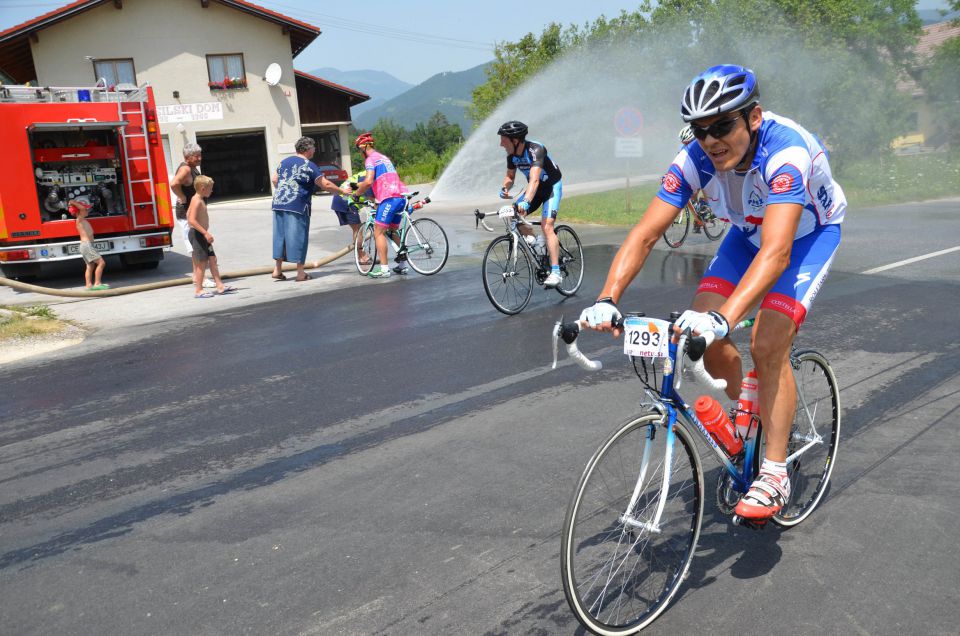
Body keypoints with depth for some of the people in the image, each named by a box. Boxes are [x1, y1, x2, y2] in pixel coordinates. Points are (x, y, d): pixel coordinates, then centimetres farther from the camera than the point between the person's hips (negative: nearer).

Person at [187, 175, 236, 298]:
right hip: (197, 234, -10)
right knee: (202, 262, -6)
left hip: (201, 234, 10)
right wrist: (205, 233, -28)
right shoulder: (197, 201, -17)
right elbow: (192, 220, -26)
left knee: (212, 259, 11)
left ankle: (220, 286, 14)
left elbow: (188, 214, 24)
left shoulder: (199, 199, 13)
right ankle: (198, 290, 0)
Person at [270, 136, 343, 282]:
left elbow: (275, 180, 19)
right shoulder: (309, 166, -5)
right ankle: (300, 273, 4)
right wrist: (342, 191, 4)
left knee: (280, 235, 12)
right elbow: (326, 185, -7)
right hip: (297, 206, -6)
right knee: (298, 237, 0)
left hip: (278, 204, 6)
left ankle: (277, 269, 15)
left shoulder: (284, 162, 14)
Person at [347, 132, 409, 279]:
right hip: (401, 197, 9)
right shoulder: (384, 157, 25)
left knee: (378, 233, -4)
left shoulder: (370, 159, -3)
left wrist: (356, 193, -2)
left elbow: (368, 182, -16)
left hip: (389, 198, -9)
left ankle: (384, 269, -8)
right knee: (393, 232, 20)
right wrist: (360, 185, 39)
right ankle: (402, 264, 20)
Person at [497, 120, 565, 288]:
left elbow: (534, 179, -45)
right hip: (535, 188, 7)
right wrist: (505, 188, -20)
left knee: (546, 226, -24)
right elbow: (510, 176, 4)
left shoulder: (535, 150, -31)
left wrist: (526, 201, -59)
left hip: (552, 187, -7)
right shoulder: (512, 154, -9)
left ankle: (556, 272, -23)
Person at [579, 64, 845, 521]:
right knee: (700, 333, -12)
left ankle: (774, 475, -9)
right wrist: (607, 300, -43)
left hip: (812, 232, -5)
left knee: (767, 343, -24)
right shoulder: (695, 159, -25)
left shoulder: (785, 150, -39)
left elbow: (776, 251, -50)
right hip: (749, 231, 5)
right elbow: (644, 234, -29)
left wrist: (722, 318, -63)